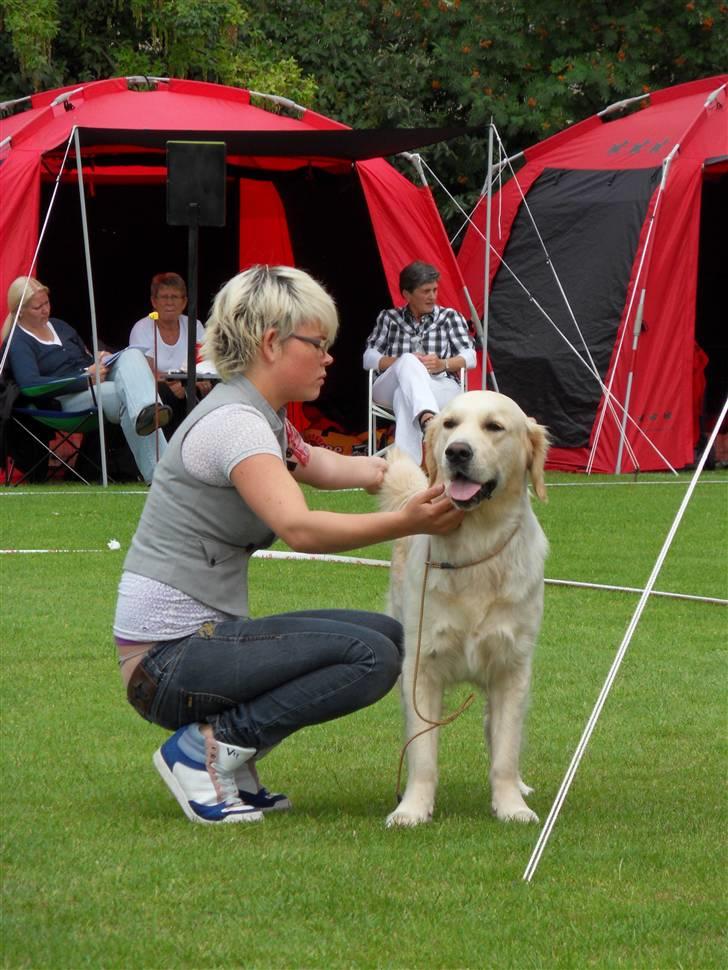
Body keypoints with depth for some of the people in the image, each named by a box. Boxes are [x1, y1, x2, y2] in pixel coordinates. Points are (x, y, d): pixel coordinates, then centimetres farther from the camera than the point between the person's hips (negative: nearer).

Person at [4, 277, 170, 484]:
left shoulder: (59, 326, 25)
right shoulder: (18, 342, -1)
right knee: (125, 392, -35)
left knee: (132, 355, -25)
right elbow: (29, 383, -19)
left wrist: (100, 360, 7)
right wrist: (87, 379, -19)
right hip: (66, 400, -7)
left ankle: (147, 410, -56)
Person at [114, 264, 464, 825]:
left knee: (386, 634, 11)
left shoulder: (265, 417, 13)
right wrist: (406, 523, -40)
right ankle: (206, 748, -10)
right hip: (167, 657, -10)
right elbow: (300, 529, -32)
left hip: (203, 638, 10)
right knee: (371, 657, -19)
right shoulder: (234, 422, -17)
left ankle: (230, 756, 7)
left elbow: (319, 465, 34)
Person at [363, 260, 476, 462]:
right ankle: (428, 420, -68)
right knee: (409, 362, -38)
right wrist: (402, 362, -11)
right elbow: (368, 358, 8)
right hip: (390, 389, 0)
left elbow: (470, 357, 8)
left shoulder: (450, 317, 19)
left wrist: (443, 364, -15)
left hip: (440, 389, 0)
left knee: (405, 396, -39)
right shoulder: (389, 318, 20)